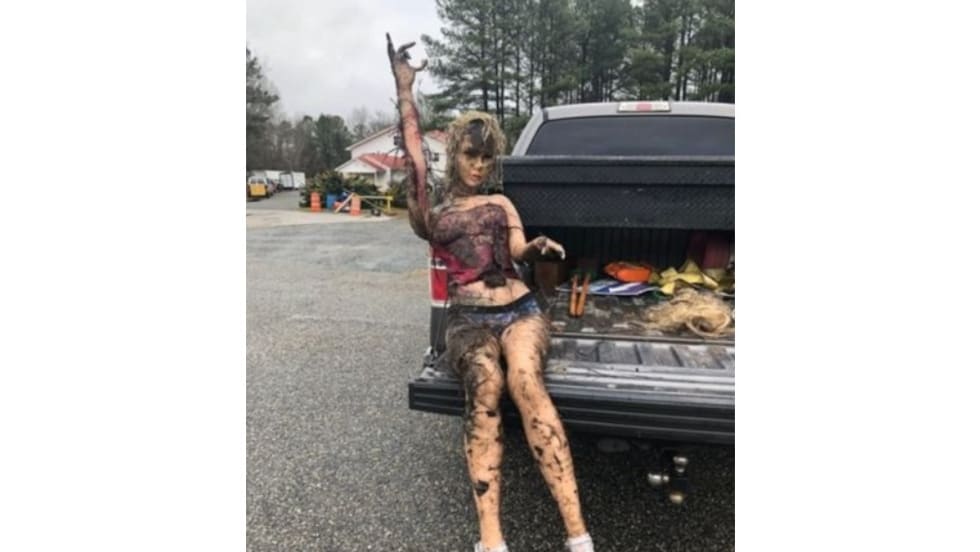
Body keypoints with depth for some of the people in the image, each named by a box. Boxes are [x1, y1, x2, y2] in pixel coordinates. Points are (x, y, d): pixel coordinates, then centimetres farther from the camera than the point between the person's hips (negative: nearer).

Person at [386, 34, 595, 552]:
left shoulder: (502, 204, 22)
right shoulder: (430, 212, 16)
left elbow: (518, 247, 5)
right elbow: (414, 157, 4)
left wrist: (538, 247, -19)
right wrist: (404, 90, 0)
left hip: (520, 310, 1)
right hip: (467, 320, -1)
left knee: (525, 381, -31)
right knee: (484, 388, -33)